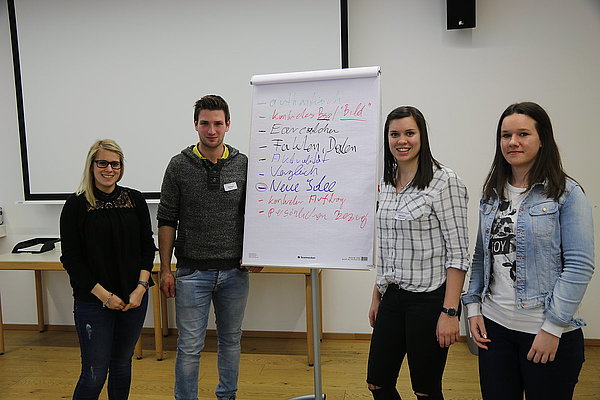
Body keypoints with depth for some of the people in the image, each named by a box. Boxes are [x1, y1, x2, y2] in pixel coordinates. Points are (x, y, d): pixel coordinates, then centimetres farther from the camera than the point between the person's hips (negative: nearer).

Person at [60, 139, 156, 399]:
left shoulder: (135, 200, 3)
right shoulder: (76, 205, -5)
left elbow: (148, 247, 4)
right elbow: (71, 259, -6)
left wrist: (140, 288, -7)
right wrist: (104, 295, -11)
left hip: (134, 298, 3)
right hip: (93, 302, -3)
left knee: (122, 365, 15)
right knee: (94, 374, 1)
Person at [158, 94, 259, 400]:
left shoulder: (243, 165, 1)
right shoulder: (179, 166, -3)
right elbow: (167, 221, -1)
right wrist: (165, 269, -4)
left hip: (235, 272, 3)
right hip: (192, 272, -2)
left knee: (231, 340, 17)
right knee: (190, 347, 4)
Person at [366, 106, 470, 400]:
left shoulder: (444, 181, -12)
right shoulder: (387, 183, 9)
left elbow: (458, 253, -14)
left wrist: (449, 312, -18)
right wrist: (377, 296, 16)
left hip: (430, 299, -6)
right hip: (393, 298, 7)